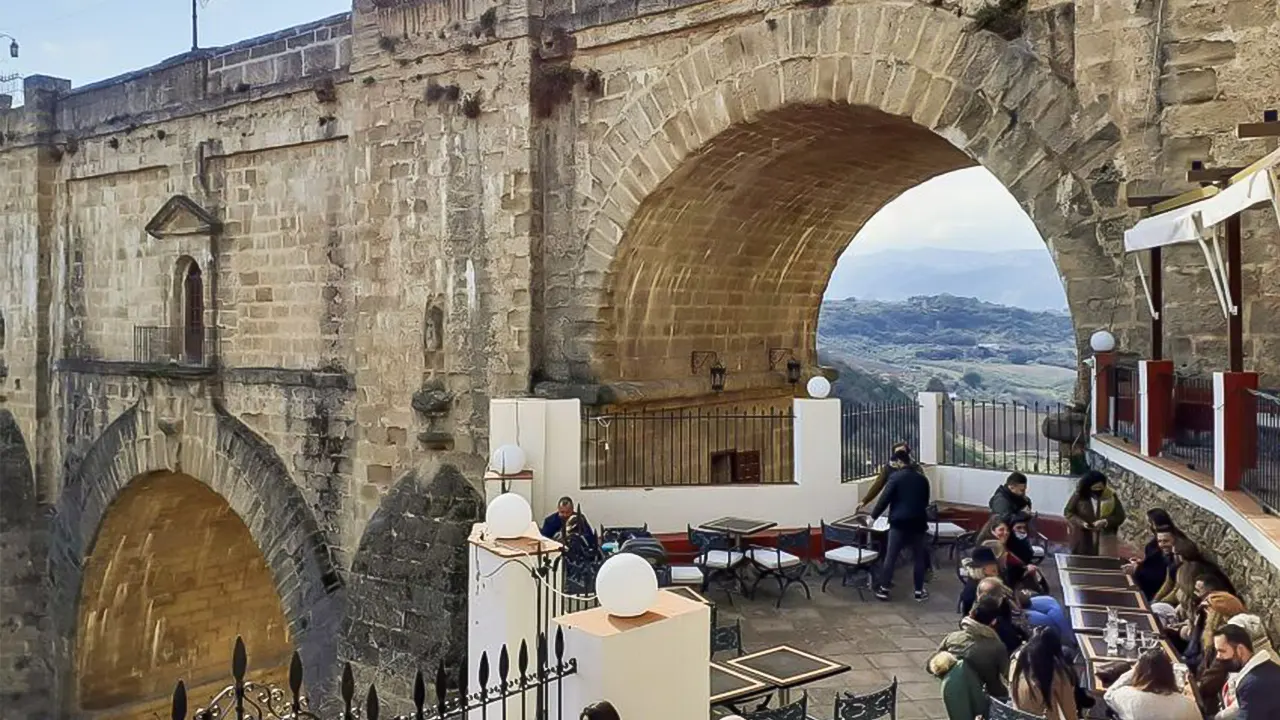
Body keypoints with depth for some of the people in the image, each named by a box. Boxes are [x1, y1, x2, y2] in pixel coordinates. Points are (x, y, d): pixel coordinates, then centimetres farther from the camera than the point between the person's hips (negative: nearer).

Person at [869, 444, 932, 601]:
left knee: (890, 556, 3)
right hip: (918, 522, 4)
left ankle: (884, 589, 6)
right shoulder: (922, 478, 8)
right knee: (919, 557, 11)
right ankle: (919, 591, 14)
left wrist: (873, 516, 0)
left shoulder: (896, 476, -7)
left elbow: (884, 499, -9)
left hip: (899, 521, -4)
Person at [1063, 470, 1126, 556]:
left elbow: (1120, 516, 0)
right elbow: (1068, 512, 1)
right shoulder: (1079, 495, -5)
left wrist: (1105, 522, -18)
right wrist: (1082, 523, -15)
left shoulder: (1111, 496, -2)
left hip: (1105, 540, 1)